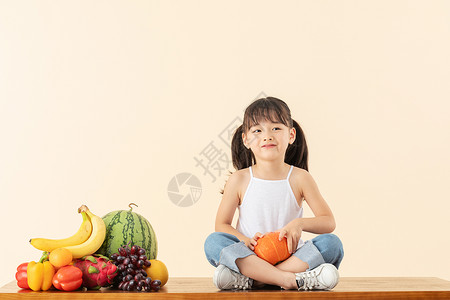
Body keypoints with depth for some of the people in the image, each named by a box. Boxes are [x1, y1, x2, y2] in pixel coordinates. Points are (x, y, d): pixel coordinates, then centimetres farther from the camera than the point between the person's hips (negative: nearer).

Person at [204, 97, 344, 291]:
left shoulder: (300, 178, 1)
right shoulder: (239, 180, 1)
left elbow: (329, 222, 1)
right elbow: (221, 224, 3)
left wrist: (299, 223, -20)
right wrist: (245, 241, -18)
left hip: (291, 258, 1)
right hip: (249, 257, -1)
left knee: (332, 243, -24)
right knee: (213, 241, -26)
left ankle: (249, 280, -33)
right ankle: (290, 279, -38)